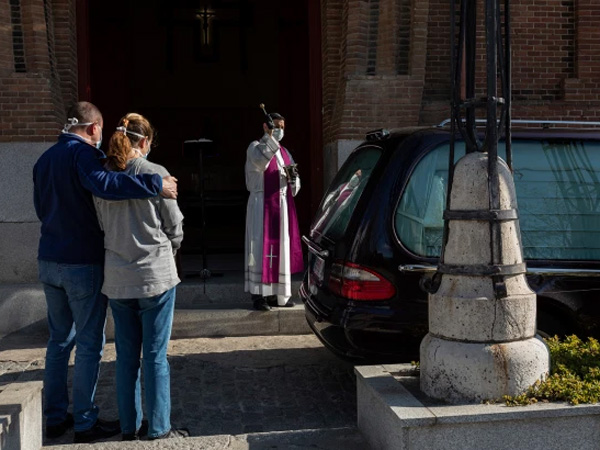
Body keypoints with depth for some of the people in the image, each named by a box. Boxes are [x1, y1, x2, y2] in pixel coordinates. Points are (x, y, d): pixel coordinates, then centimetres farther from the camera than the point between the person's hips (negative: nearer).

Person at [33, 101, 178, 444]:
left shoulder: (45, 159, 12)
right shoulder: (82, 152, -14)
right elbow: (103, 184, -35)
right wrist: (157, 184, -34)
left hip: (49, 261, 8)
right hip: (83, 263, -8)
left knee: (60, 340, 16)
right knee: (90, 344, 2)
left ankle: (55, 418, 23)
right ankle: (85, 423, 9)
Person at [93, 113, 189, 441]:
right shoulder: (156, 174, -10)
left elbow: (103, 226, 9)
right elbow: (175, 227, -3)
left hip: (117, 278, 4)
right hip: (155, 276, -4)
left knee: (126, 355, 13)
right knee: (155, 356, 4)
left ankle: (129, 427, 23)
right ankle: (159, 429, 13)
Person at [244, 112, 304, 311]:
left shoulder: (284, 152, 18)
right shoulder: (256, 147, -1)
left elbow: (295, 186, 18)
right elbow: (260, 162, -26)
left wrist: (293, 178, -5)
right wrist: (269, 136, -28)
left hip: (283, 206, 7)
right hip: (263, 204, -6)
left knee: (281, 248, 7)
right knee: (262, 248, -7)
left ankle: (278, 293, 15)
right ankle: (259, 295, -5)